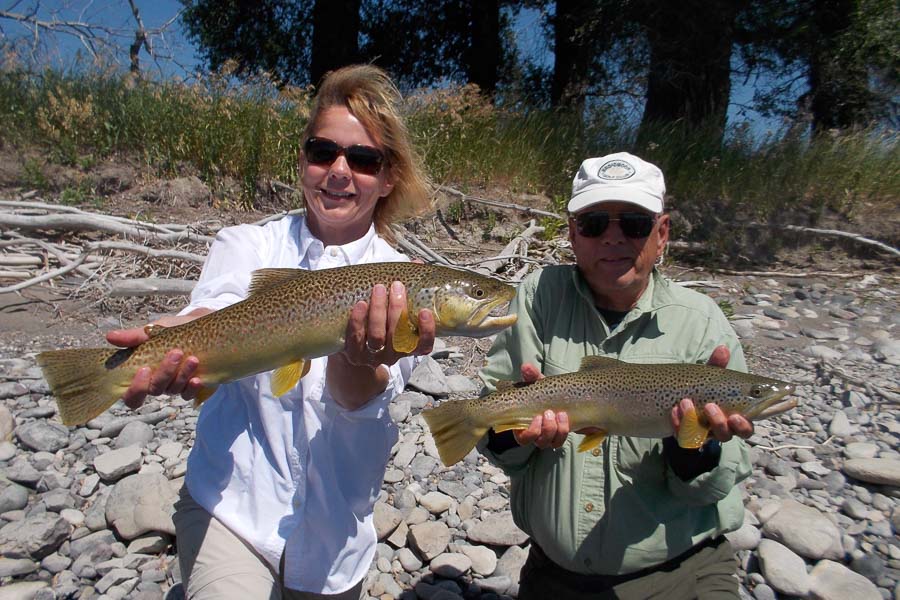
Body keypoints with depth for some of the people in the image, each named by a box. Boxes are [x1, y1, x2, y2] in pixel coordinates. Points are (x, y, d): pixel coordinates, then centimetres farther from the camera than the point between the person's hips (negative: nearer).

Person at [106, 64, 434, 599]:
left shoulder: (403, 283, -8)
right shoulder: (248, 245, -5)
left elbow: (362, 398, -24)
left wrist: (359, 361, -47)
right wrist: (176, 350, -48)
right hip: (231, 502, -1)